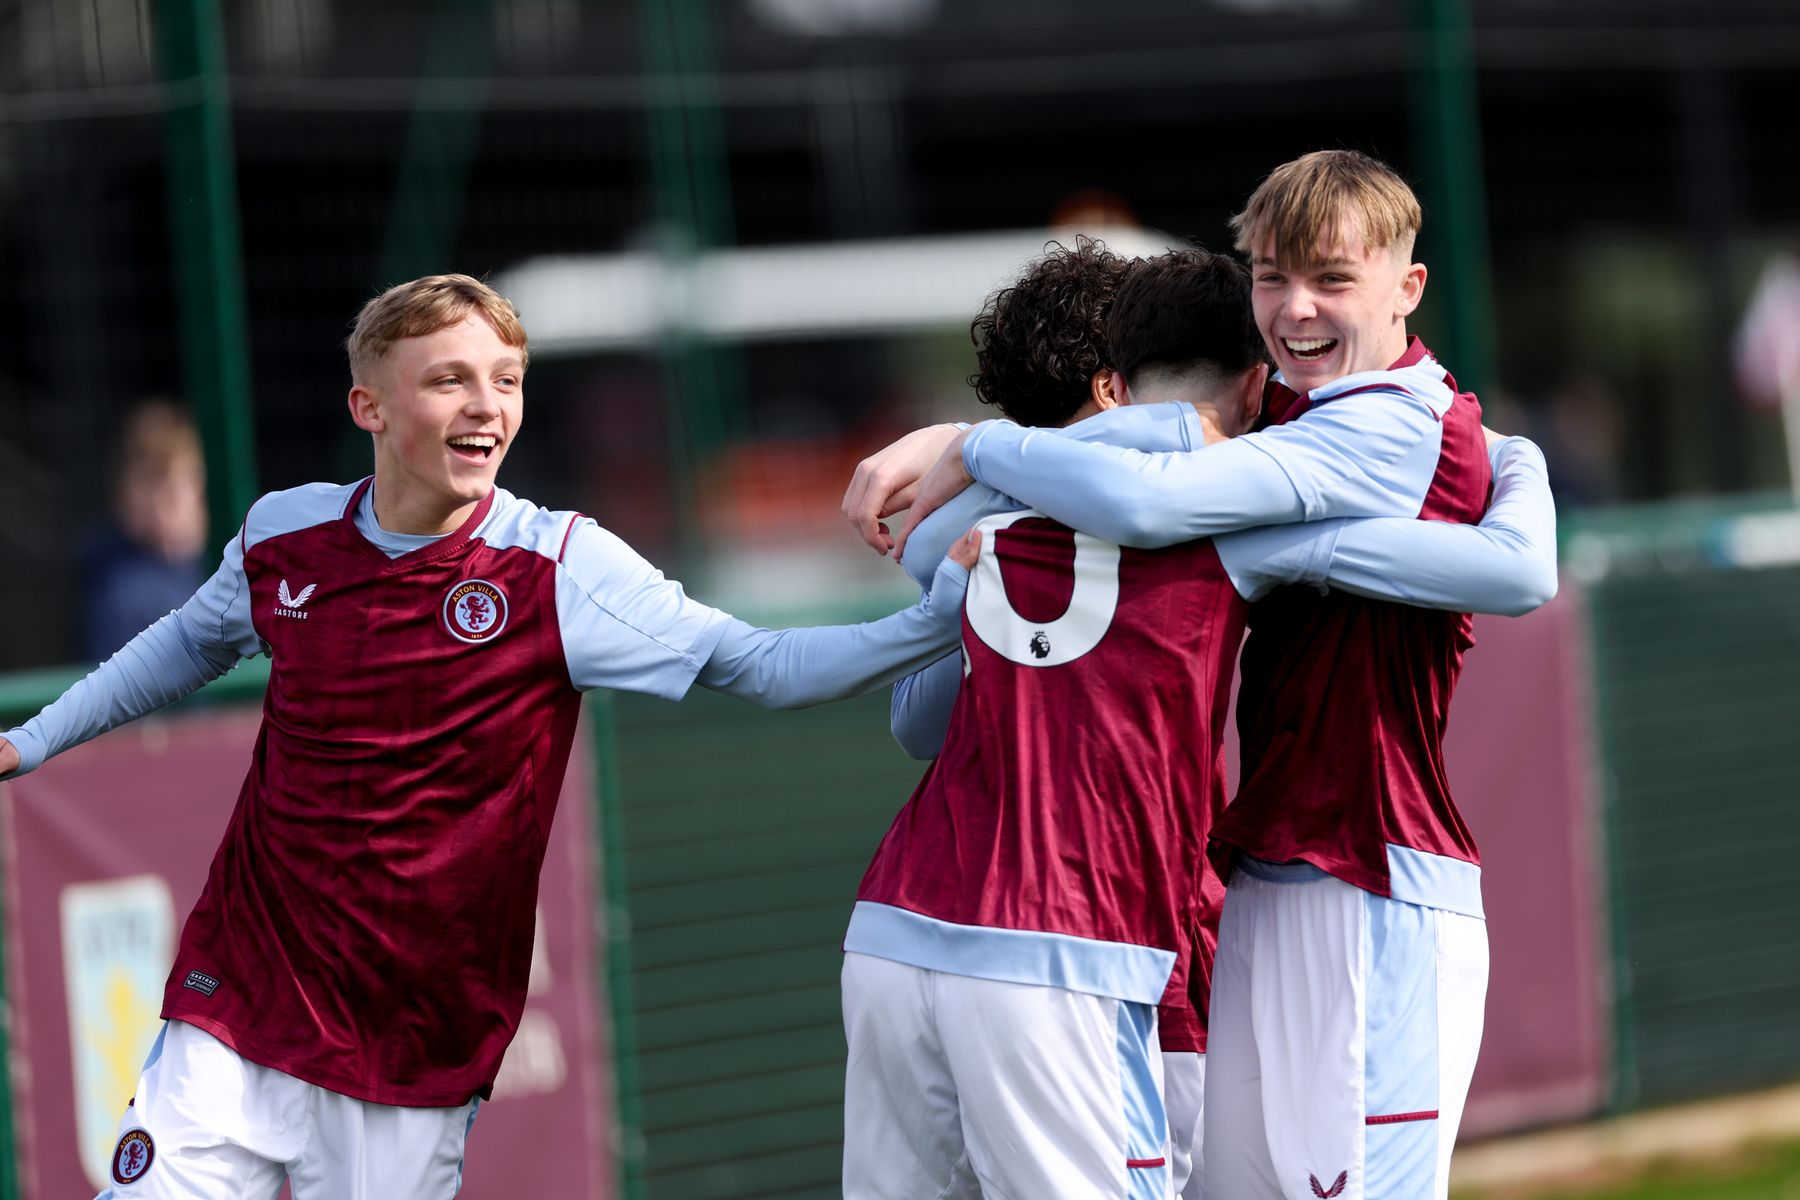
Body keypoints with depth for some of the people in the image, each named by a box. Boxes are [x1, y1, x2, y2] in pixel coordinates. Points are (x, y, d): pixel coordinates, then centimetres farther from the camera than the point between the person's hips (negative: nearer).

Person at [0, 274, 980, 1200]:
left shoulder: (559, 567, -10)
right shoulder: (284, 535, 1)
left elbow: (761, 666, -12)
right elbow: (194, 641, 23)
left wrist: (939, 619, -25)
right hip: (237, 1005, 2)